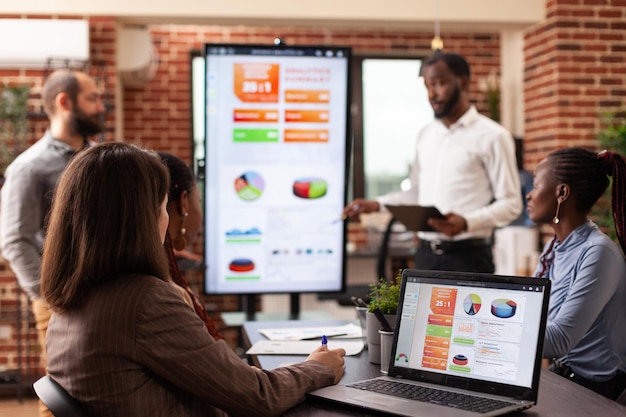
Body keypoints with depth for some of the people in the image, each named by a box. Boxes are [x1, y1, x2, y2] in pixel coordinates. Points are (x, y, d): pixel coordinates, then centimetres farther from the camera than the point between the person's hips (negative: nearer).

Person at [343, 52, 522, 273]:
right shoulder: (426, 135, 14)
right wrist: (377, 204, 6)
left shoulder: (491, 136, -5)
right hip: (426, 254, 5)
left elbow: (510, 204, -8)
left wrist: (467, 223, -23)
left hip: (467, 256, -5)